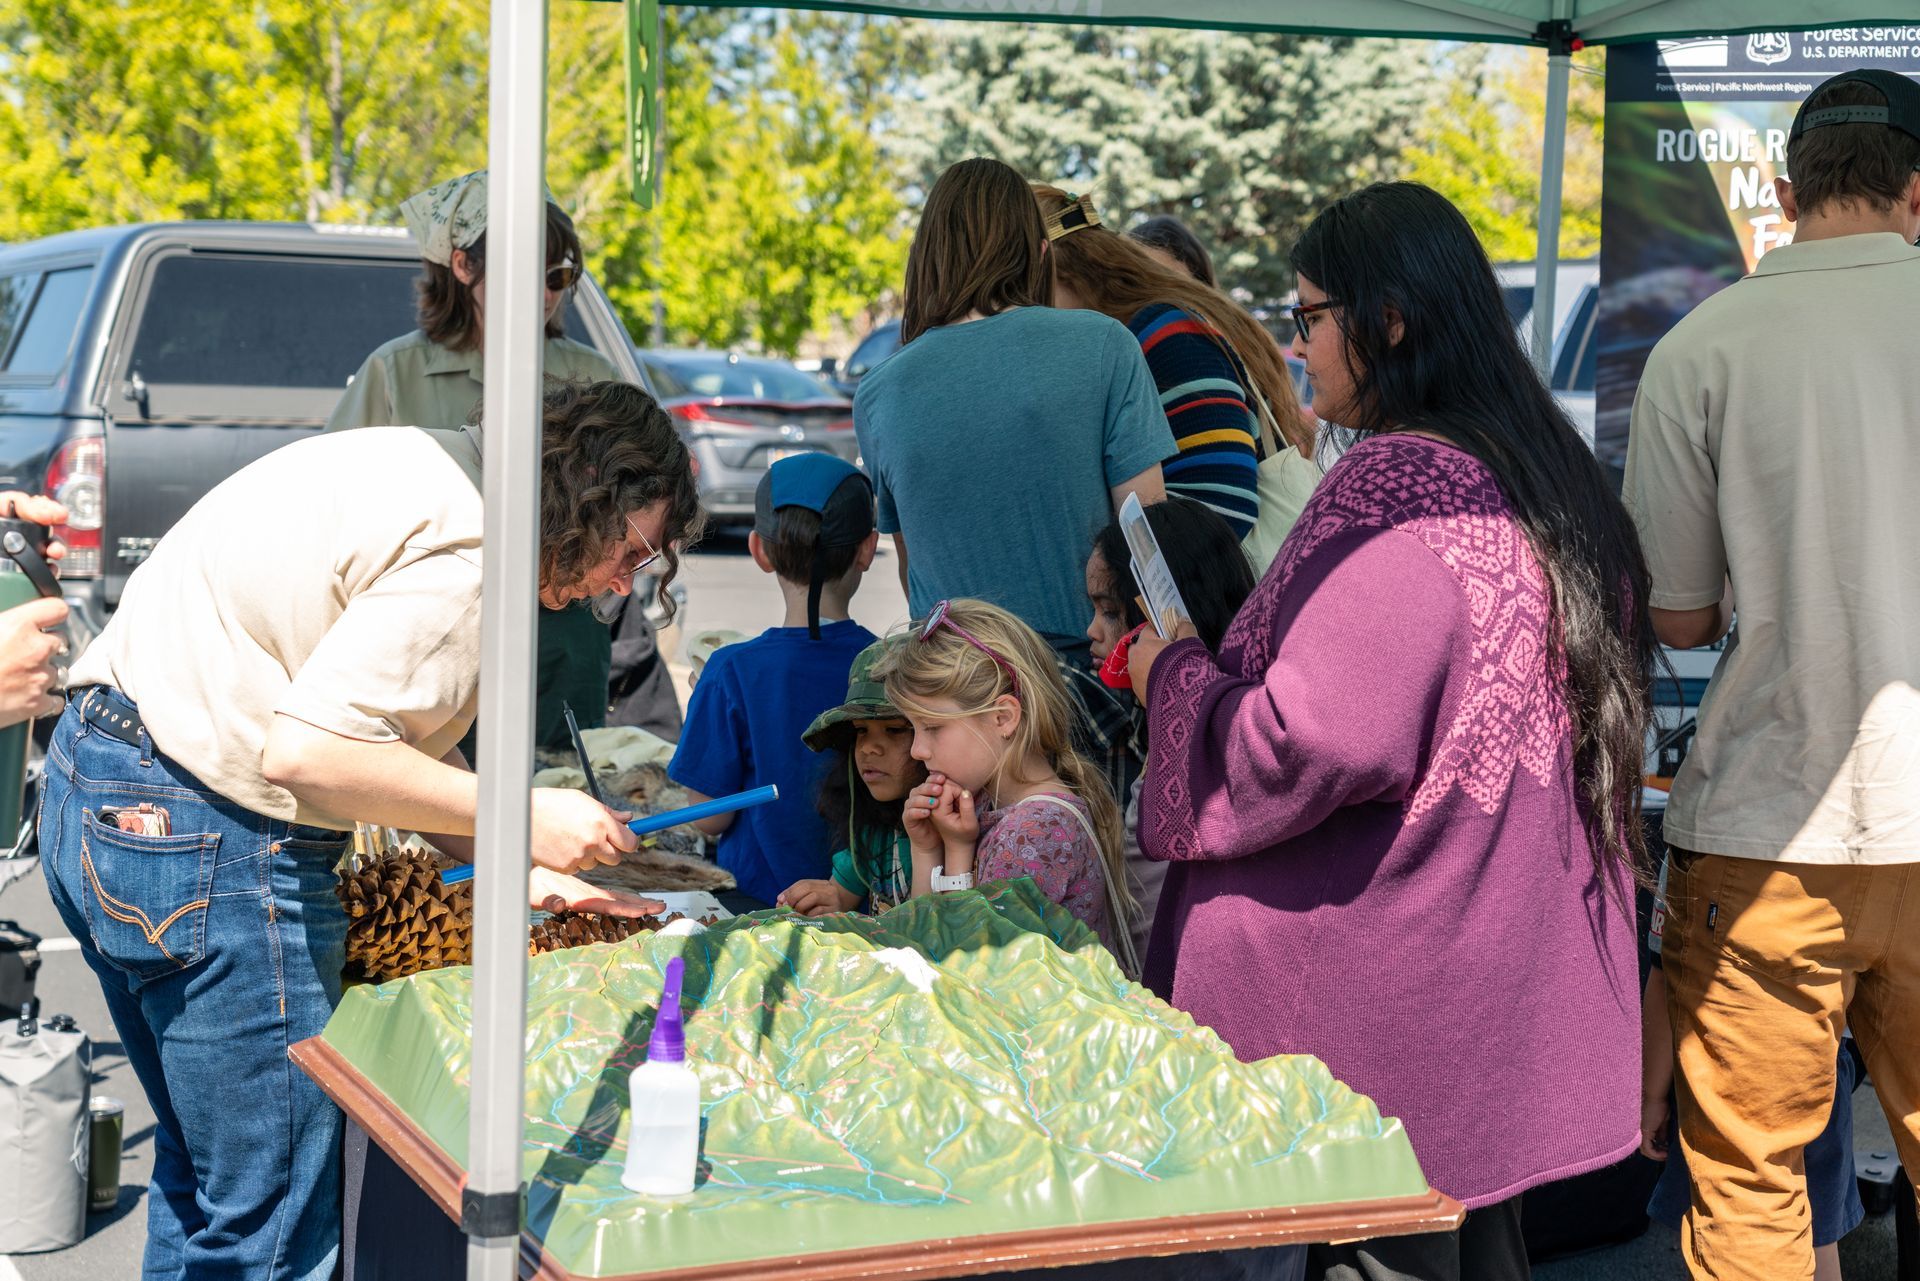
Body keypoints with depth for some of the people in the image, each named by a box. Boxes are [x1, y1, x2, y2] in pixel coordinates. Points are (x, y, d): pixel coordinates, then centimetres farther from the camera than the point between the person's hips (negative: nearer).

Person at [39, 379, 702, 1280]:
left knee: (201, 1171, 23)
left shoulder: (433, 470, 13)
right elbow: (309, 751, -27)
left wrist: (520, 869, 10)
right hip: (206, 839, -11)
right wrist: (524, 815, -17)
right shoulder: (466, 547, -19)